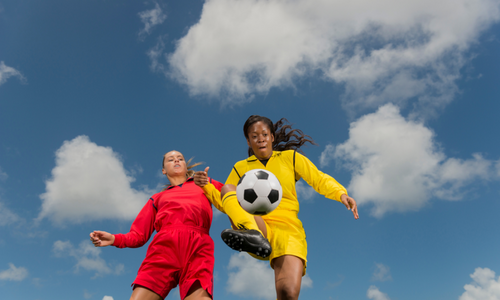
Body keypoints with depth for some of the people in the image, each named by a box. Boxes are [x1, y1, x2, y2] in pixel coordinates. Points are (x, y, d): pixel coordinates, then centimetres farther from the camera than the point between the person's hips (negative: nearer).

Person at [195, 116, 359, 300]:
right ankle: (254, 237, -49)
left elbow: (320, 180, 13)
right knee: (227, 189, -26)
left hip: (288, 228, -1)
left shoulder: (290, 157, 16)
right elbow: (226, 203, 16)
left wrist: (341, 194, -7)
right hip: (254, 225, 2)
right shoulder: (241, 168, 20)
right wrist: (207, 187, -2)